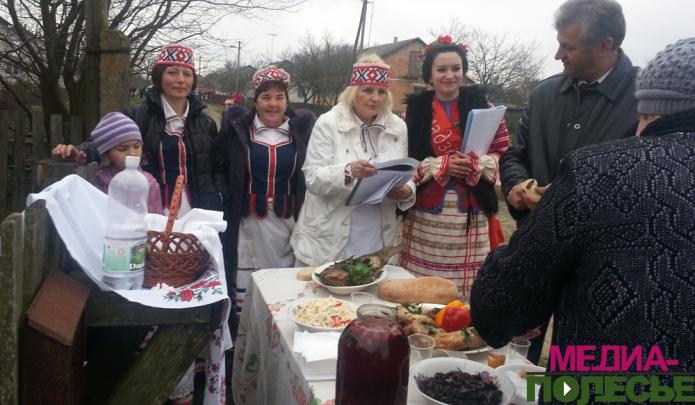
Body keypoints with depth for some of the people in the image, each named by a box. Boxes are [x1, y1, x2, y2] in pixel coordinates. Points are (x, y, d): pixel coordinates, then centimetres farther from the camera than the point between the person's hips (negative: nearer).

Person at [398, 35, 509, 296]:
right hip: (426, 213, 0)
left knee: (468, 283, 2)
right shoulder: (414, 109, 5)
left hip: (471, 212, 0)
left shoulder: (481, 104, 6)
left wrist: (476, 164, -14)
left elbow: (503, 151, 5)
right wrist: (441, 165, -13)